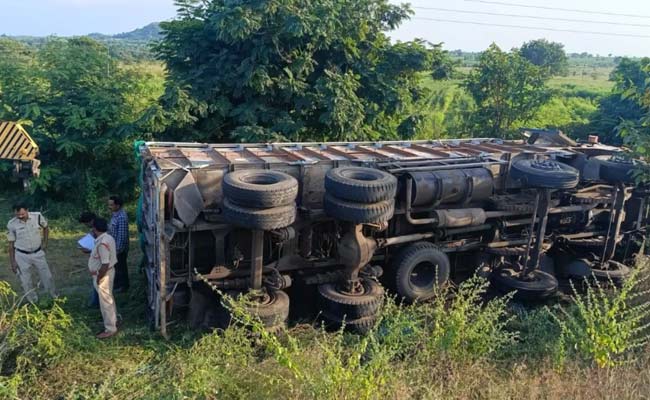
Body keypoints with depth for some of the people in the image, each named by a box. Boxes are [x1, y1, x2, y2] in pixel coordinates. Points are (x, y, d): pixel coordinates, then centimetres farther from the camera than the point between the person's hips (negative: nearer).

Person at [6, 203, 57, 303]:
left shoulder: (38, 217, -13)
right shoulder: (12, 224, -14)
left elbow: (46, 228, 9)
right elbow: (11, 244, -4)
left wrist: (45, 242, 2)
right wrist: (12, 262, -3)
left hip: (38, 253, 1)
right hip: (22, 256, -1)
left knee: (47, 277, 12)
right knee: (26, 282, 9)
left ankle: (55, 297, 33)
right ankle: (33, 304, 25)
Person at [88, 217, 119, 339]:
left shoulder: (102, 243, -28)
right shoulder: (108, 237, 2)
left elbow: (105, 265, -28)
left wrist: (98, 278, -18)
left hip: (103, 275, -10)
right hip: (108, 272, 10)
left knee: (105, 302, 2)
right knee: (108, 299, 23)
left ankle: (110, 329, 13)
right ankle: (113, 321, 37)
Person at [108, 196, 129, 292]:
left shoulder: (121, 217, -27)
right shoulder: (114, 214, 4)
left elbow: (122, 235, -26)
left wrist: (118, 250, -23)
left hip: (119, 247, -9)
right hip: (114, 245, 9)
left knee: (120, 266, 7)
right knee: (115, 265, 21)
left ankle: (123, 286, 23)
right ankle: (117, 283, 37)